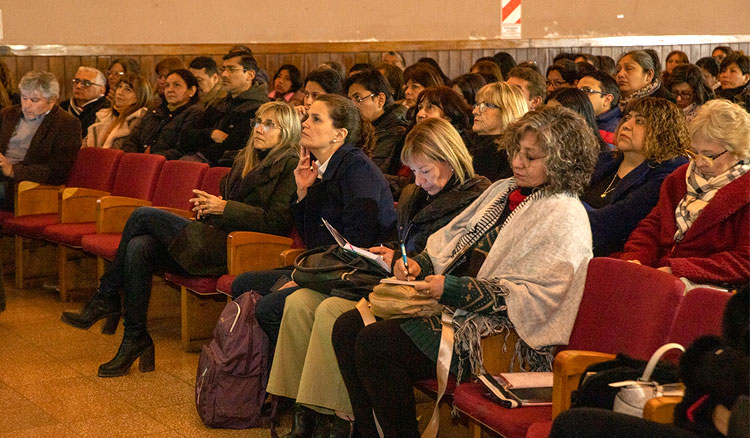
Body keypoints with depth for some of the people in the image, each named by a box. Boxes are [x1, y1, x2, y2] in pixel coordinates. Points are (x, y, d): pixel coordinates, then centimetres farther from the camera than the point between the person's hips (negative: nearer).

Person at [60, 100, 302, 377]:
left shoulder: (290, 165, -4)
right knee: (139, 247, -17)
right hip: (214, 237, 8)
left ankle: (107, 299, -2)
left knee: (143, 215, -14)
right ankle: (136, 338, -13)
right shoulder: (245, 159, 23)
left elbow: (276, 222, -13)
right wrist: (207, 204, 6)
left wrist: (225, 207, -10)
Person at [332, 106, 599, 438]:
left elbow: (531, 293, -18)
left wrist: (454, 289, -22)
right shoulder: (503, 190, 18)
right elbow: (452, 239, 22)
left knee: (374, 344, -24)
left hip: (496, 327, -9)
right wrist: (421, 263, 0)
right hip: (452, 303, 9)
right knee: (347, 328, -6)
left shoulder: (564, 217, -10)